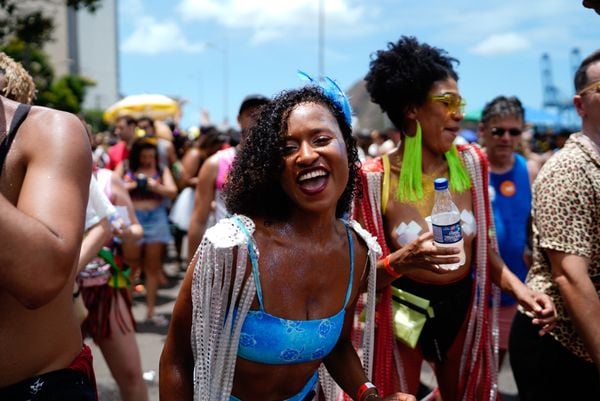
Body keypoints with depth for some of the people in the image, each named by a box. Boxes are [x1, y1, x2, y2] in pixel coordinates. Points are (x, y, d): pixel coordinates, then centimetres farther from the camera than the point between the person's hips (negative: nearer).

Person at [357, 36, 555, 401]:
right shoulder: (376, 180, -16)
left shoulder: (471, 163, -3)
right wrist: (401, 262, -29)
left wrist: (519, 289, -9)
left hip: (464, 309, 4)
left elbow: (483, 246, 5)